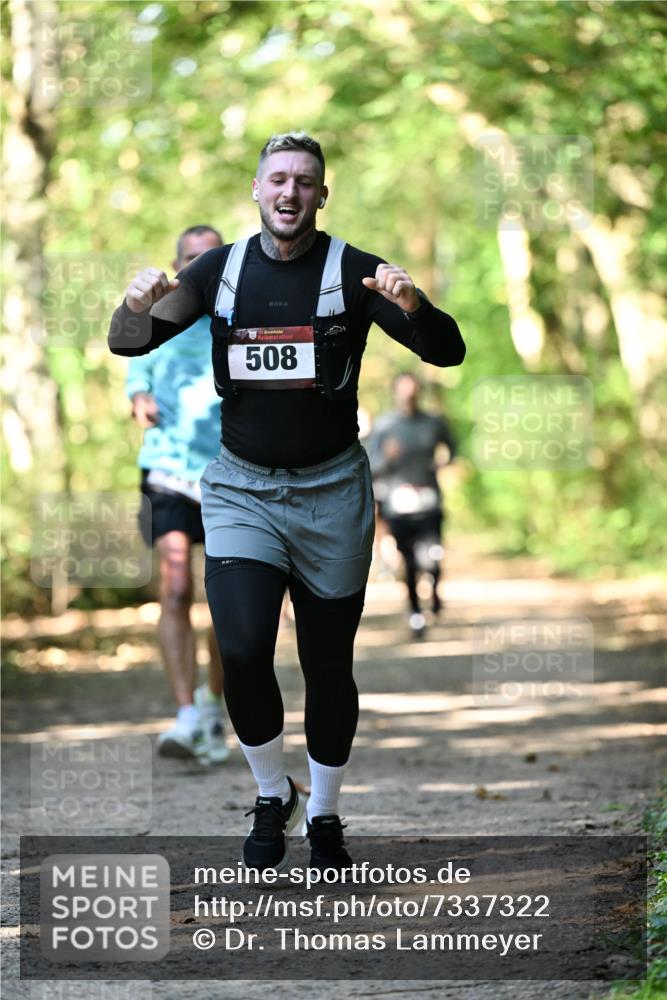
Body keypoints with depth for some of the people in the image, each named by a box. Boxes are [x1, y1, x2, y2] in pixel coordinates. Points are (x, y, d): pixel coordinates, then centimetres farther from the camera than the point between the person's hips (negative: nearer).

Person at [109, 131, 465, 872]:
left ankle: (323, 816, 29)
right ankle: (272, 796, 7)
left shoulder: (353, 271, -6)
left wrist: (412, 307, -33)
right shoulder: (220, 269, 2)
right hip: (241, 489, 1)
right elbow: (127, 345, 2)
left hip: (331, 490, -1)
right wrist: (136, 303, -21)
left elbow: (448, 352, -11)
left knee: (328, 667, 8)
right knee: (242, 651, -17)